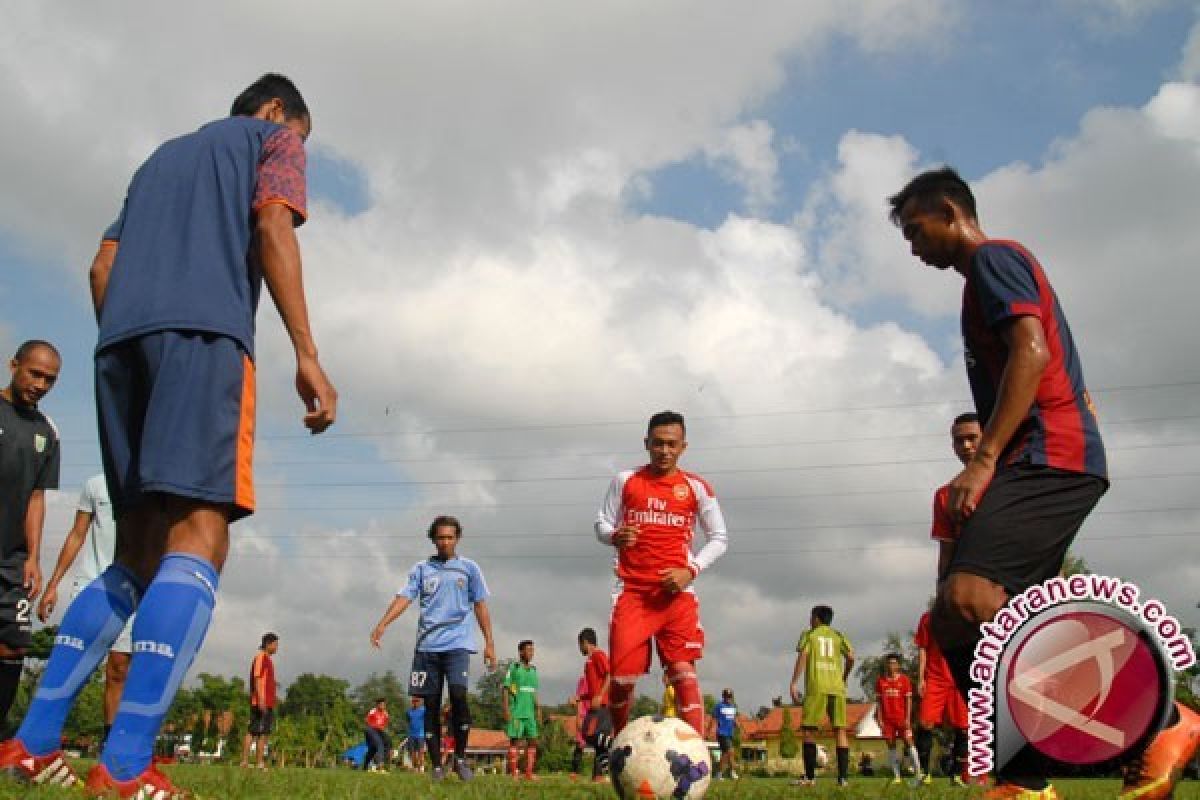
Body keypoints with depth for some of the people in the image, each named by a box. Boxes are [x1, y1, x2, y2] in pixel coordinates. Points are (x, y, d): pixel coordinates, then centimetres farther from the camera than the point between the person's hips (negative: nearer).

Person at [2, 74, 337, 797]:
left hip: (121, 340, 7)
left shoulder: (164, 154, 35)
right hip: (205, 332, -7)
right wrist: (307, 354, -11)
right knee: (198, 539, -15)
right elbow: (272, 228, -3)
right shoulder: (271, 139, 17)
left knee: (139, 553, 10)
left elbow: (103, 265, 25)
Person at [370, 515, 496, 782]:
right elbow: (404, 597, 1)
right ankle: (437, 766, 10)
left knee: (458, 695, -20)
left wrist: (489, 643, 3)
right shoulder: (421, 569, 12)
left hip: (457, 643, -2)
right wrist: (382, 624, -15)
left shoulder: (469, 568, 10)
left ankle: (460, 758, -3)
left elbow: (480, 606, 9)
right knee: (431, 705, 2)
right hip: (427, 646, 2)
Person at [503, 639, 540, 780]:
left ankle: (529, 773, 5)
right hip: (516, 712, -6)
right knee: (515, 740, -6)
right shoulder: (513, 668, -1)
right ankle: (514, 773, -4)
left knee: (532, 741, 1)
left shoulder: (533, 670, 16)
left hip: (529, 712, 6)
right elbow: (506, 689, -5)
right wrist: (506, 708, -13)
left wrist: (537, 708, 12)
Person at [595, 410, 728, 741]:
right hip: (633, 591, 1)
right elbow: (601, 524, 13)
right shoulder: (625, 481, 8)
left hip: (677, 592, 0)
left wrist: (691, 570, -7)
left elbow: (718, 538, 10)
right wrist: (614, 536, -12)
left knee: (684, 671, -11)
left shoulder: (697, 487, 6)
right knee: (622, 677, -3)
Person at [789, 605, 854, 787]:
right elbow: (851, 657, 4)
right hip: (837, 688, 3)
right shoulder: (838, 636, 18)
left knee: (809, 731, 2)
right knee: (840, 730, 3)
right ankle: (843, 777, -5)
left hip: (816, 688, -3)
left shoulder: (809, 634, 11)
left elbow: (802, 657, -2)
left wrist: (794, 684, -6)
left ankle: (810, 777, -5)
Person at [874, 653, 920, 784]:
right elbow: (878, 701, 7)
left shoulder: (904, 679, 1)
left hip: (902, 718, -2)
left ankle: (919, 773, -6)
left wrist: (908, 718, -6)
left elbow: (908, 700, 0)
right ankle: (896, 776, 9)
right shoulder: (880, 681, 6)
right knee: (891, 745, 4)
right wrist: (879, 719, 1)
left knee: (909, 742, -8)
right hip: (887, 718, 2)